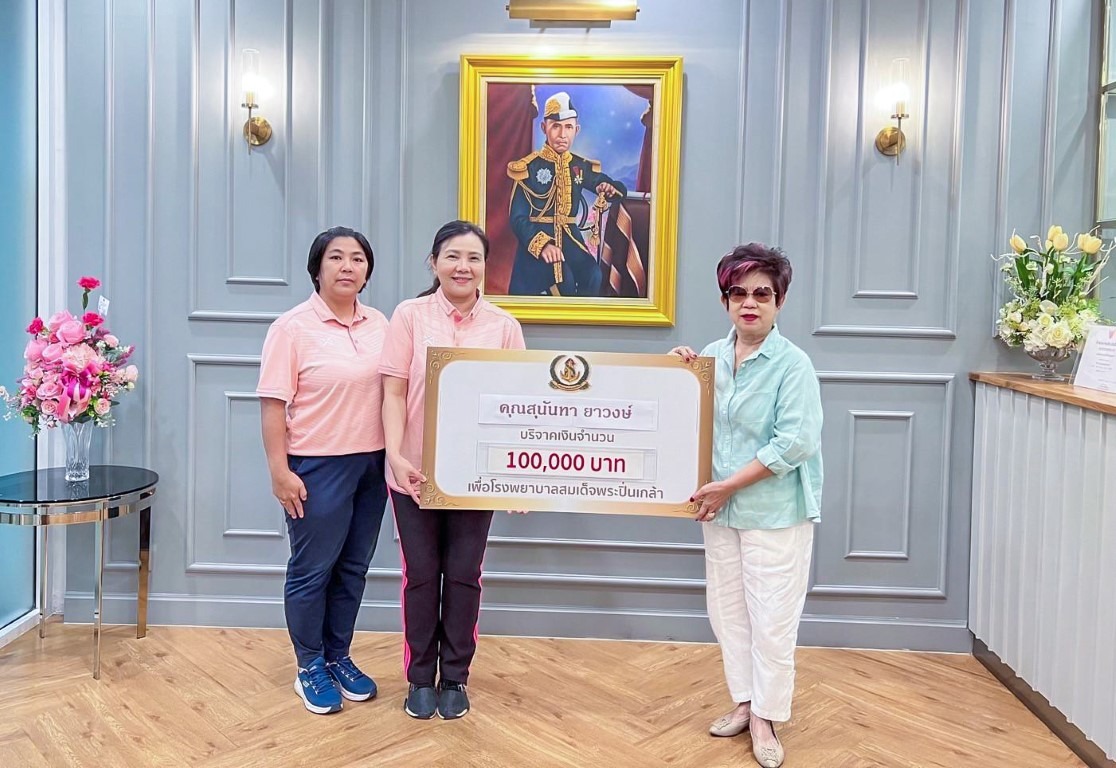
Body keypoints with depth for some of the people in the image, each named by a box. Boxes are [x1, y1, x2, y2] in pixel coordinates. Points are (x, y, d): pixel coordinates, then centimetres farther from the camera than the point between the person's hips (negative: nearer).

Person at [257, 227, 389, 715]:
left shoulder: (379, 324, 7)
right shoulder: (293, 327, -9)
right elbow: (273, 404, -11)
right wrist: (280, 471, -15)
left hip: (372, 463, 6)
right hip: (317, 467, -5)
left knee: (353, 569, 14)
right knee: (312, 570, 6)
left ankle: (338, 657, 30)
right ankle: (310, 667, 23)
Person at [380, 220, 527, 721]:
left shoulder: (503, 326, 0)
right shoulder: (409, 316, -3)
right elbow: (394, 393, -6)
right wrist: (396, 456, -17)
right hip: (416, 472, -1)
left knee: (464, 577, 10)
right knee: (421, 576, 10)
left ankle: (455, 678, 28)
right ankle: (420, 678, 28)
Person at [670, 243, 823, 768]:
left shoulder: (792, 364, -13)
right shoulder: (711, 357, 5)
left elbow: (796, 441, -19)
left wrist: (731, 485, -17)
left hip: (776, 512, -6)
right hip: (719, 509, 6)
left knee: (771, 618, 3)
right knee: (726, 609, 15)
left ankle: (766, 717, 20)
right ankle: (744, 701, 33)